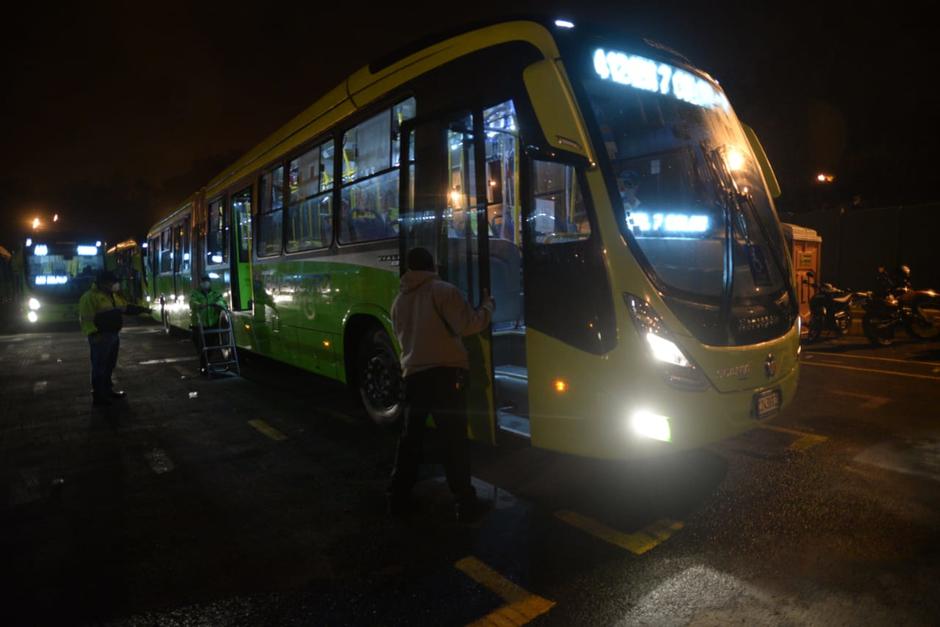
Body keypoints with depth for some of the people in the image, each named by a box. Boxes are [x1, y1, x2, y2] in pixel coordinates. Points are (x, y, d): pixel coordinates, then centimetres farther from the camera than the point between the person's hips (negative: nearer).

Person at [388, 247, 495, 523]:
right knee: (455, 440, 1)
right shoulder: (443, 290, -5)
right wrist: (487, 307, 3)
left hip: (413, 374, 6)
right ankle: (465, 502, 6)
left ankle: (399, 498, 23)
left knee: (410, 438, 15)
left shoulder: (399, 300, 16)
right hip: (445, 374, -6)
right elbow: (468, 325, -13)